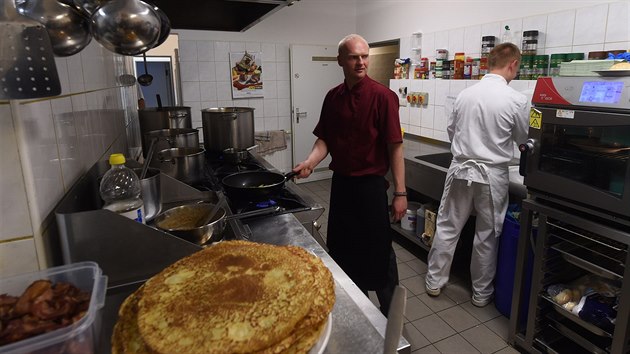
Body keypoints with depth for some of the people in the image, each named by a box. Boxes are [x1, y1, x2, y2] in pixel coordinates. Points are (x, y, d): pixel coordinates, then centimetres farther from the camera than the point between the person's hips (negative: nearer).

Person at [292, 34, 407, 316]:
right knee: (344, 248, 18)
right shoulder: (333, 97, 4)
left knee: (378, 252, 6)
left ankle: (391, 312, 29)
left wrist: (400, 193, -13)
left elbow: (394, 147, -13)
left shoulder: (382, 96, -12)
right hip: (340, 183, 6)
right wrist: (310, 161, -12)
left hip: (371, 185, -5)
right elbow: (325, 139, 8)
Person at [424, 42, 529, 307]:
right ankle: (481, 293, 28)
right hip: (491, 175, -2)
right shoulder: (516, 100, -12)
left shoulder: (465, 94, -2)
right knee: (487, 236, 12)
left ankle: (435, 282, 26)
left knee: (447, 227, 14)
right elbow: (522, 138, 5)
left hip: (460, 169, 3)